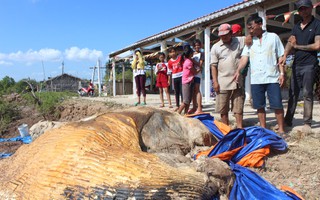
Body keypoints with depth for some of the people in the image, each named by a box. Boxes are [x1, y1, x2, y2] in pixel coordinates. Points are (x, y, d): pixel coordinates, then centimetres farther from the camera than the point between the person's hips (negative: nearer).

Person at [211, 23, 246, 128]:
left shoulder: (240, 41, 5)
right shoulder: (216, 47, 3)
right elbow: (213, 65, 2)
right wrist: (215, 81, -5)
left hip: (238, 81, 0)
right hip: (223, 83, 0)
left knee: (238, 108, 5)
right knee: (223, 109, 6)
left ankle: (240, 128, 12)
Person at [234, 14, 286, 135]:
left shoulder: (273, 37, 6)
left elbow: (280, 57, 6)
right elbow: (244, 57, 1)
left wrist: (282, 73, -3)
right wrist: (238, 71, -15)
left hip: (272, 78, -2)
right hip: (256, 79, 3)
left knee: (277, 105, -3)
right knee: (259, 106, 7)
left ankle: (281, 129, 9)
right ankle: (263, 129, 19)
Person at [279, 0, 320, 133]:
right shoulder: (296, 26, 14)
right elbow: (290, 42, -1)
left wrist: (297, 46, -2)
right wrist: (285, 55, -20)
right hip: (296, 64, 5)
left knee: (307, 94, -2)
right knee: (293, 93, 7)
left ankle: (307, 123, 5)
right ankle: (288, 120, 14)